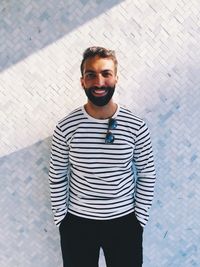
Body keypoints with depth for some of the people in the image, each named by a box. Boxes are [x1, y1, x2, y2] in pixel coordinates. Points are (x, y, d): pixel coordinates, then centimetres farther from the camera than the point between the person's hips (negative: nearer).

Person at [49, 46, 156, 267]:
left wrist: (140, 218, -1)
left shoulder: (136, 126, -12)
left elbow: (147, 175, -3)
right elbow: (57, 178, -3)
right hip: (77, 222, 0)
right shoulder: (65, 127, -12)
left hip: (124, 221, 1)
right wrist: (60, 218, 0)